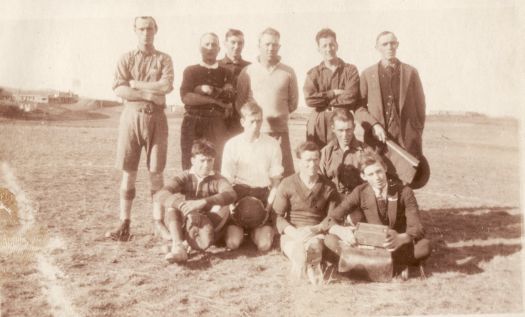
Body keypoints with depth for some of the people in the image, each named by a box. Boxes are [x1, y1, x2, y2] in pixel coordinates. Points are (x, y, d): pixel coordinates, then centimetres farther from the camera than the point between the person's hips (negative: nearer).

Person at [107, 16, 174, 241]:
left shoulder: (164, 59, 8)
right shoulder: (126, 59, 9)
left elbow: (167, 86, -10)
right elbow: (119, 89, -6)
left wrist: (135, 84, -7)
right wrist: (150, 94, -13)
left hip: (156, 118, 0)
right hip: (131, 116, 0)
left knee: (156, 173, 3)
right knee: (128, 173, 1)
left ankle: (159, 221, 13)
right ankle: (125, 223, 7)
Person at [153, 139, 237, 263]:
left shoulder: (217, 180, -7)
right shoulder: (184, 178, -5)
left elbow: (231, 194, -32)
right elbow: (160, 195, -23)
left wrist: (202, 202, -46)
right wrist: (181, 204, -44)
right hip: (184, 228, 1)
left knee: (224, 207, -25)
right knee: (171, 203, -24)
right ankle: (178, 247, -40)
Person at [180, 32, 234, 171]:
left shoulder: (225, 73, 14)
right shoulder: (190, 71, 10)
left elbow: (229, 98, -2)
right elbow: (186, 97, -6)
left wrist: (211, 90, -9)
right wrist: (216, 100, -6)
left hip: (217, 124, 1)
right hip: (192, 122, -1)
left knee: (216, 167, -3)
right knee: (190, 167, -2)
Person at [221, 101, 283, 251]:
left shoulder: (272, 144, 1)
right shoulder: (232, 144, -1)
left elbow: (276, 180, 5)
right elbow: (226, 180, 2)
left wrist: (269, 205, -8)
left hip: (263, 194, 1)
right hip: (239, 193, 0)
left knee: (264, 244, -15)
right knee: (232, 242, -17)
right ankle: (239, 227, 16)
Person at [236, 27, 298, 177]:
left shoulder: (288, 72, 6)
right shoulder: (247, 72, 5)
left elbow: (293, 103, 14)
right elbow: (239, 102, 10)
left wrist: (279, 115, 10)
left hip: (280, 131, 0)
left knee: (284, 176, -2)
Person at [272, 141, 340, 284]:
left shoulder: (329, 187, 10)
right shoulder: (287, 184, 6)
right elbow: (277, 215, 2)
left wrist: (316, 229, -14)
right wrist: (294, 232, -16)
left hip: (316, 233, 0)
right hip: (292, 234, 0)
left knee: (315, 245, -37)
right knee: (298, 249, -37)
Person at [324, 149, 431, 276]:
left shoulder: (404, 192, -10)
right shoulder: (360, 193, -7)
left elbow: (417, 228, -18)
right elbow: (331, 219, -10)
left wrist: (401, 238, -41)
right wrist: (342, 231, -34)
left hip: (397, 248, -1)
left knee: (425, 246, -33)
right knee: (329, 239, -22)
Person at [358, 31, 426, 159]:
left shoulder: (410, 72, 9)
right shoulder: (367, 74, 8)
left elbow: (420, 104, 12)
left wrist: (417, 133, 7)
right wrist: (374, 125, -9)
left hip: (407, 139, 1)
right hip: (378, 138, 0)